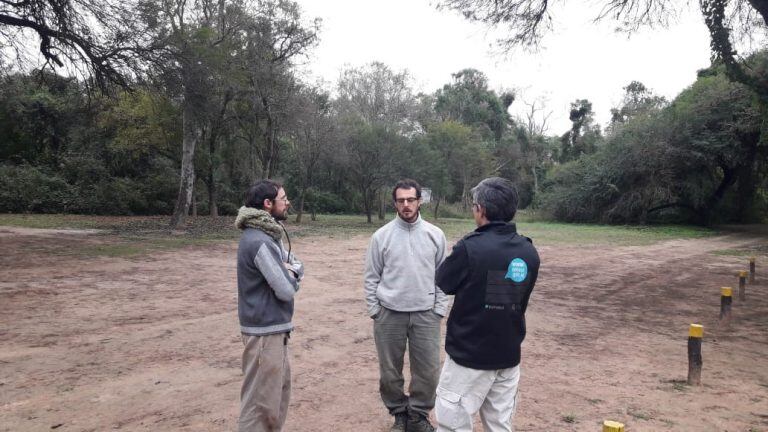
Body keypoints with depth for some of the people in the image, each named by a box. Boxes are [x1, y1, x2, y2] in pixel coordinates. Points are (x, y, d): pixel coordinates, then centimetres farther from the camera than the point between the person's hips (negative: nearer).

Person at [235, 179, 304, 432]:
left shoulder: (269, 234, 9)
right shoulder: (259, 241, -23)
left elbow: (298, 267, 14)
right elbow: (286, 290, -23)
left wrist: (289, 270, -9)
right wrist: (290, 275, -1)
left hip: (274, 327, 10)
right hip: (265, 330, -10)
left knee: (279, 387, 22)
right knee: (261, 399, 0)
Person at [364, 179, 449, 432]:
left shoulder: (435, 235, 1)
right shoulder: (381, 236, -2)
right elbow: (371, 277, 2)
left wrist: (439, 309, 0)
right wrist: (374, 310, -1)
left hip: (426, 314, 1)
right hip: (389, 314, 0)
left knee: (428, 370, 5)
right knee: (390, 371, 10)